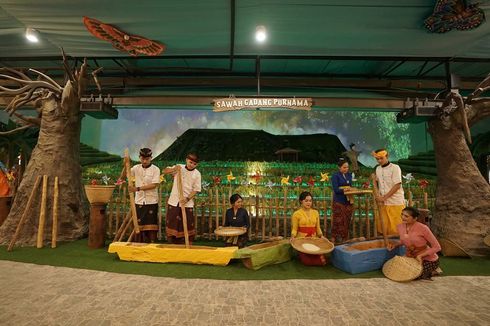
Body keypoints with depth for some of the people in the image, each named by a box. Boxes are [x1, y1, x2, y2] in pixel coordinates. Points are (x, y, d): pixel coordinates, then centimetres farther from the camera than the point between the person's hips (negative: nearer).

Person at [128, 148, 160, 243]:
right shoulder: (136, 168, 7)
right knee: (138, 225, 9)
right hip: (139, 202, 3)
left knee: (151, 227, 1)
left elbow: (154, 184, -14)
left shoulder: (155, 169, -5)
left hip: (151, 202, -3)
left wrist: (138, 188, -21)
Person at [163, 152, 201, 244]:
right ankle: (172, 245, 27)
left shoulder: (197, 174, -2)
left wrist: (187, 198, -19)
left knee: (188, 225, 4)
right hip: (174, 201, 2)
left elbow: (196, 189, -6)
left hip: (187, 204, -2)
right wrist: (174, 169, -14)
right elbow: (164, 171, 5)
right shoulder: (179, 167, 4)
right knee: (171, 223, 10)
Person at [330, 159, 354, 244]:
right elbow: (336, 189, -14)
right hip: (339, 202, -6)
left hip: (348, 201, 6)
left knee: (347, 222, 9)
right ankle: (334, 239, 8)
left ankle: (345, 239, 18)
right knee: (338, 222, -3)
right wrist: (344, 190, -29)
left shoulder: (349, 175, 12)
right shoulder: (335, 176, -7)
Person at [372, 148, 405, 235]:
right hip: (383, 203, 6)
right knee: (382, 227, 8)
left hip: (395, 203, -5)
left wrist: (384, 197, -17)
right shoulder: (378, 169, 10)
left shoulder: (395, 168, -8)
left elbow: (397, 186, -14)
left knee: (396, 228, -1)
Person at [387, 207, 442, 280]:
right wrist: (395, 245, -6)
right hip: (411, 257, 6)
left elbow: (437, 247, -17)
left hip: (428, 259, -5)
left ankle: (432, 271, 9)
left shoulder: (422, 228, -25)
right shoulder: (399, 226, -8)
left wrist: (420, 255, -25)